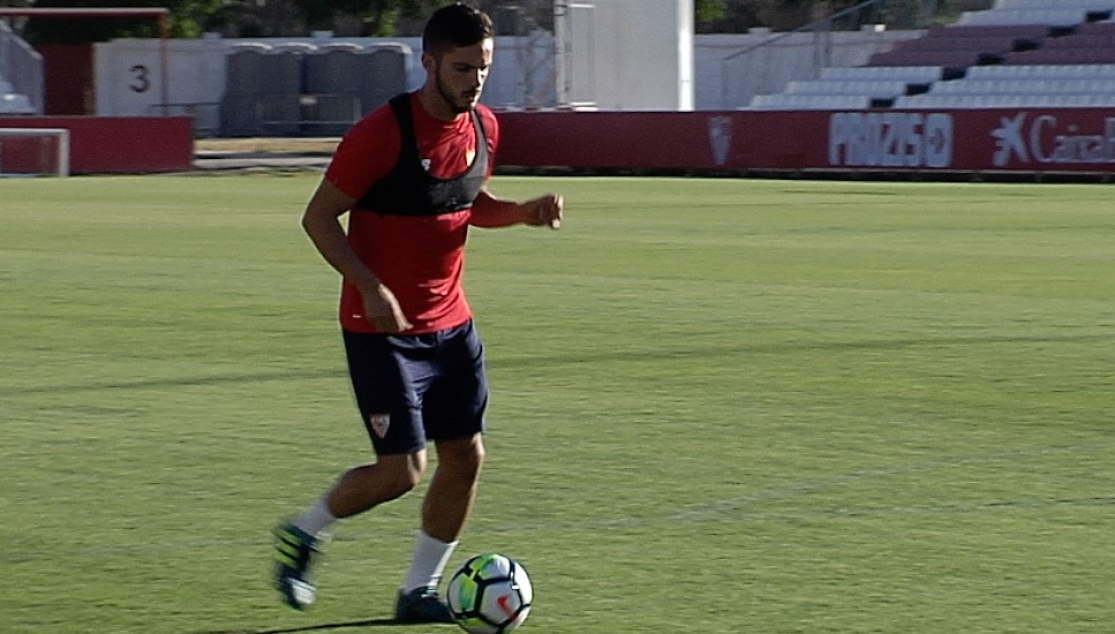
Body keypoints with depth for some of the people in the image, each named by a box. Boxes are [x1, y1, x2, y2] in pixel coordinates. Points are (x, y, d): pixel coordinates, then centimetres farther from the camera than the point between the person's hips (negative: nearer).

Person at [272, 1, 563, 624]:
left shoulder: (484, 127, 2)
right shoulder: (384, 131, -19)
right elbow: (319, 217, -14)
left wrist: (525, 212, -1)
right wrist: (371, 287, -25)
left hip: (451, 323, 7)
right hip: (383, 328, -7)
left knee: (466, 456, 3)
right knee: (402, 469, -10)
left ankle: (420, 591, 17)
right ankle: (304, 533, 16)